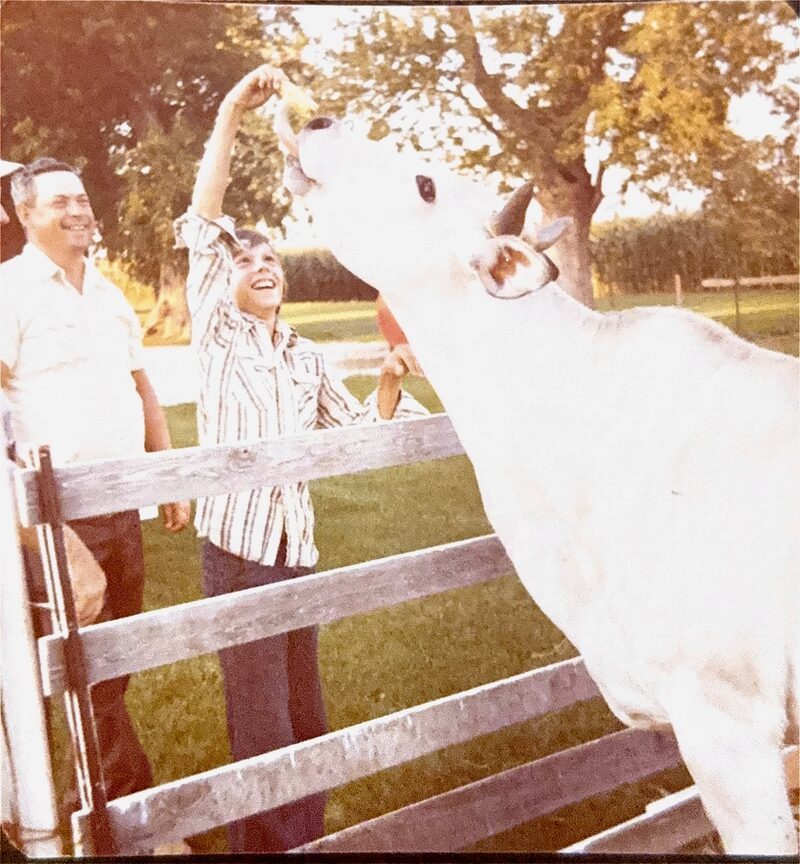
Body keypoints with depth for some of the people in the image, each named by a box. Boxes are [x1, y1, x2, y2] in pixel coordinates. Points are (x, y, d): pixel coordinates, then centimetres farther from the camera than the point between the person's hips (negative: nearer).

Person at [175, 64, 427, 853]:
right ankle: (268, 848, 15)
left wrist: (390, 383, -2)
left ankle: (310, 840, 30)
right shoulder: (217, 336, 0)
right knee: (262, 727, 0)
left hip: (298, 543, 5)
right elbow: (202, 231, -12)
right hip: (238, 546, -5)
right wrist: (229, 117, -19)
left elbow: (358, 431, 18)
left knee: (307, 717, 13)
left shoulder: (307, 358, 13)